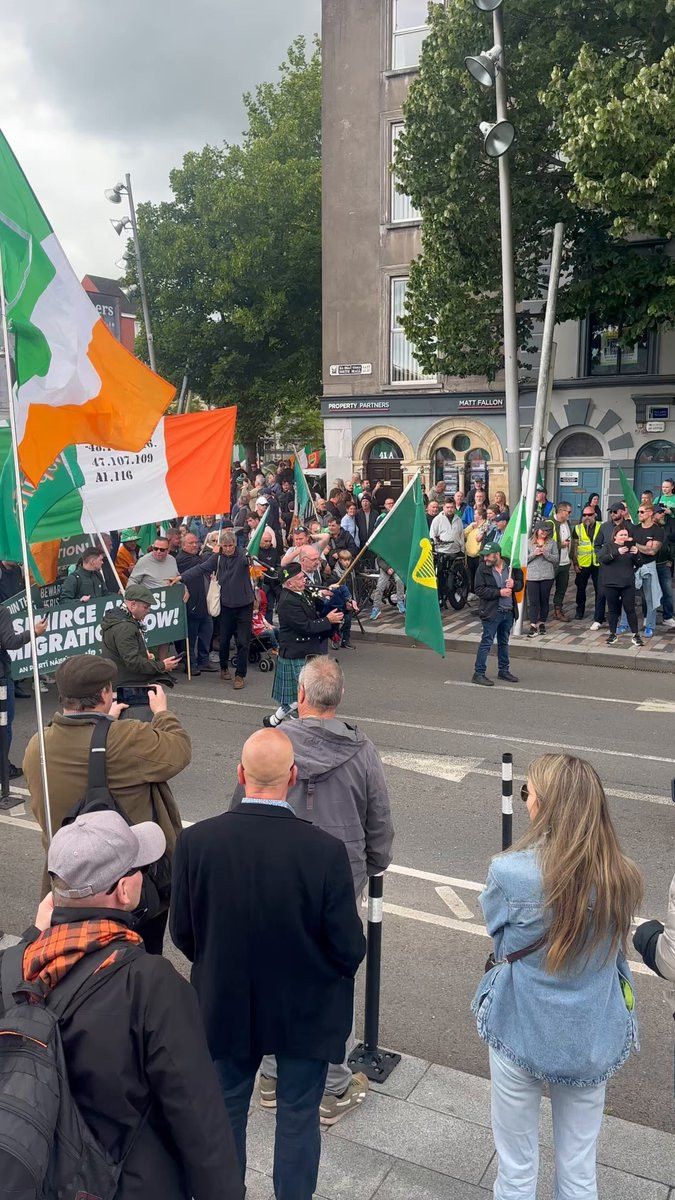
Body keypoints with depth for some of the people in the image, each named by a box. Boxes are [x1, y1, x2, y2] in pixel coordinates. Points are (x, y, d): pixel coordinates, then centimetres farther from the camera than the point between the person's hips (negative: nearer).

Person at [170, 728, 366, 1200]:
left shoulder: (195, 842, -21)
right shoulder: (326, 850, -27)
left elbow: (183, 934, -8)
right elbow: (350, 949, -18)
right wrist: (337, 968, 6)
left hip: (225, 1005, 2)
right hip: (305, 1011, -2)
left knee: (226, 1110, 26)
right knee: (298, 1117, 21)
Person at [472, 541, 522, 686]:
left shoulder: (510, 567, 3)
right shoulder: (483, 568, -8)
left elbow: (520, 584, 12)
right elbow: (479, 590, -15)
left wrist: (514, 584, -12)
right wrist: (499, 592, -20)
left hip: (508, 612, 5)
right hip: (491, 612, -5)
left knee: (504, 642, 17)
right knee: (486, 642, -3)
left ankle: (503, 670, 30)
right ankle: (478, 673, 2)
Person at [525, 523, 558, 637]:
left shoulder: (551, 542, 7)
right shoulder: (529, 542, 4)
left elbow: (556, 559, 3)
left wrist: (546, 554, -11)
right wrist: (534, 554, -12)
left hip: (547, 576, 1)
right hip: (532, 576, -1)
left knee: (544, 600, 8)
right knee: (533, 601, -5)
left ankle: (542, 623, 20)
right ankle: (533, 625, -5)